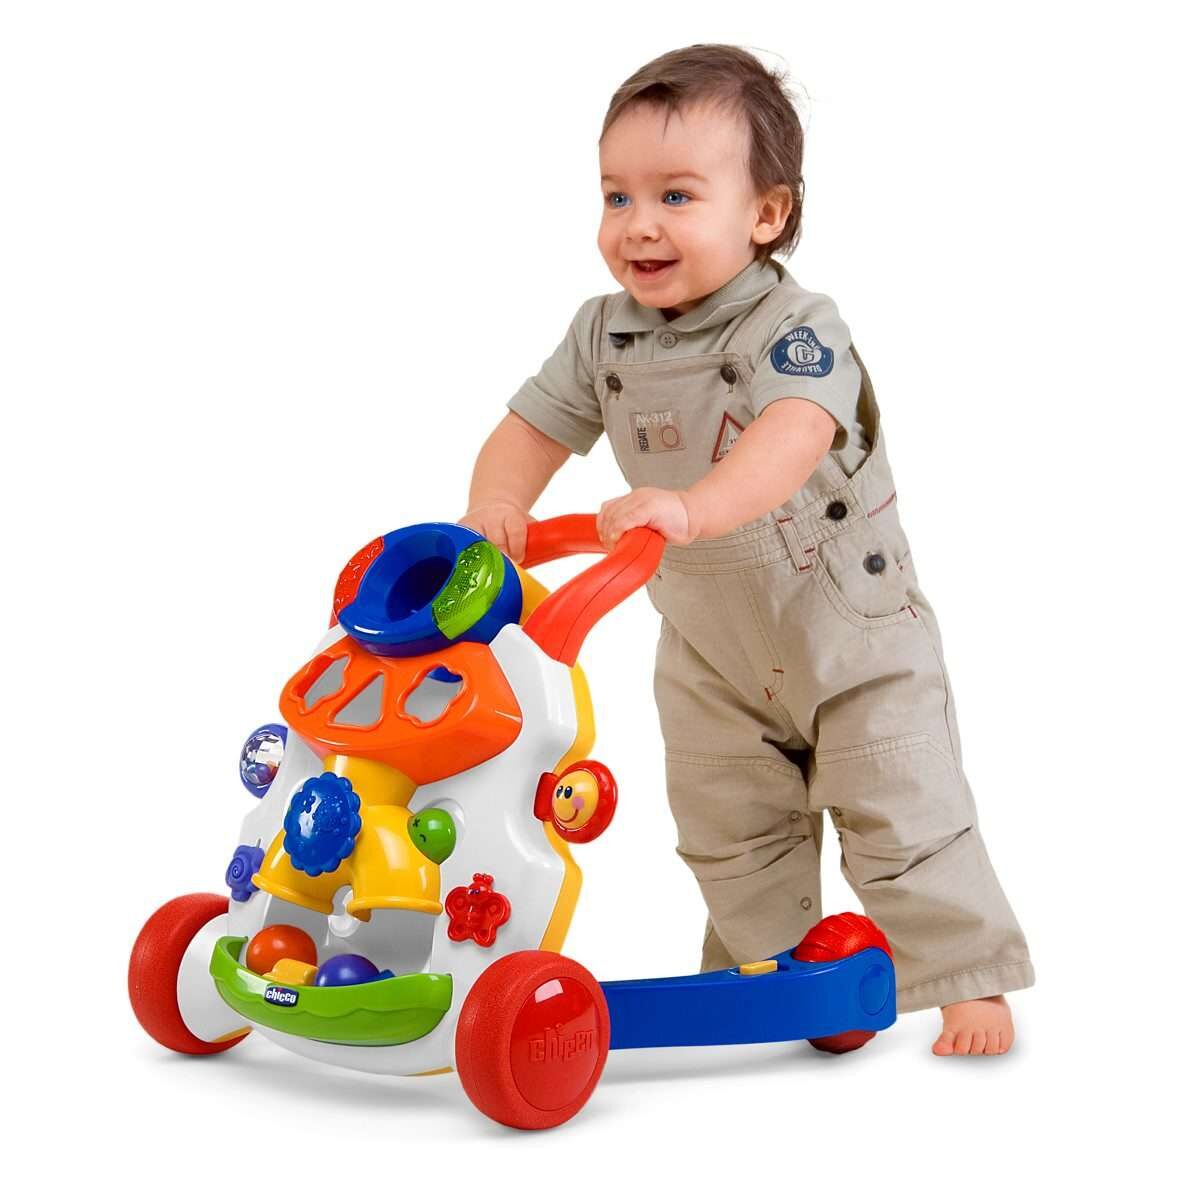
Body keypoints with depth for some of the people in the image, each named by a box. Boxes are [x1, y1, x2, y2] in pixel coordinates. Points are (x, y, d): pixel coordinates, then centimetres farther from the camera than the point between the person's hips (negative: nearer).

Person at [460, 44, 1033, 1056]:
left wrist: (692, 505, -61)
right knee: (731, 837, 14)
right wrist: (496, 506, -25)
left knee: (905, 821, 0)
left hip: (855, 637, -5)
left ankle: (969, 981, 15)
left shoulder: (795, 327, -26)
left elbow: (794, 437, -44)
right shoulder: (606, 335, -7)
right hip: (713, 652, 5)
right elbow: (536, 426, -3)